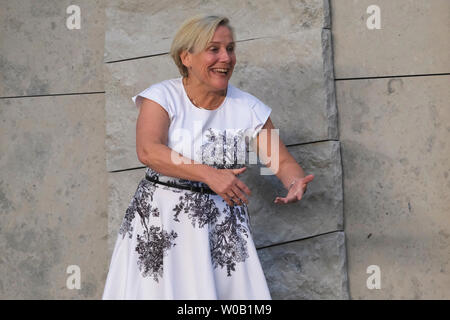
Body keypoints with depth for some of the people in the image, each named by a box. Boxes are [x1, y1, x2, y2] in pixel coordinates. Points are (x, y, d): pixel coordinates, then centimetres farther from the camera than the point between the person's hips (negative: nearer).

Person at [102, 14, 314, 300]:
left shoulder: (248, 108, 2)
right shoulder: (163, 96, -6)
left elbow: (283, 162, 3)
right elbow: (148, 151, -22)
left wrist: (295, 183, -21)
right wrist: (210, 175, -32)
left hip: (222, 223, 2)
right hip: (161, 221, -2)